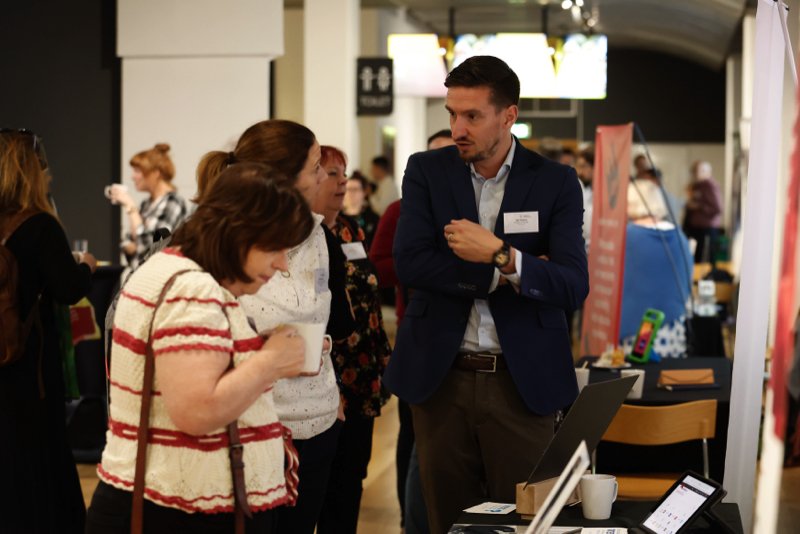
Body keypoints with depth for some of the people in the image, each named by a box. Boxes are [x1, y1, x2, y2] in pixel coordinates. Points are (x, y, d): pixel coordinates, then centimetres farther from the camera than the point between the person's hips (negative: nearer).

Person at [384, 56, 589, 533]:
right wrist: (505, 274, -14)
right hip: (441, 377, 1)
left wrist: (502, 256, -23)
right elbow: (409, 263, -10)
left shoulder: (555, 182, 0)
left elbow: (574, 287, -9)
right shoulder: (426, 171, 3)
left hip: (522, 381, -1)